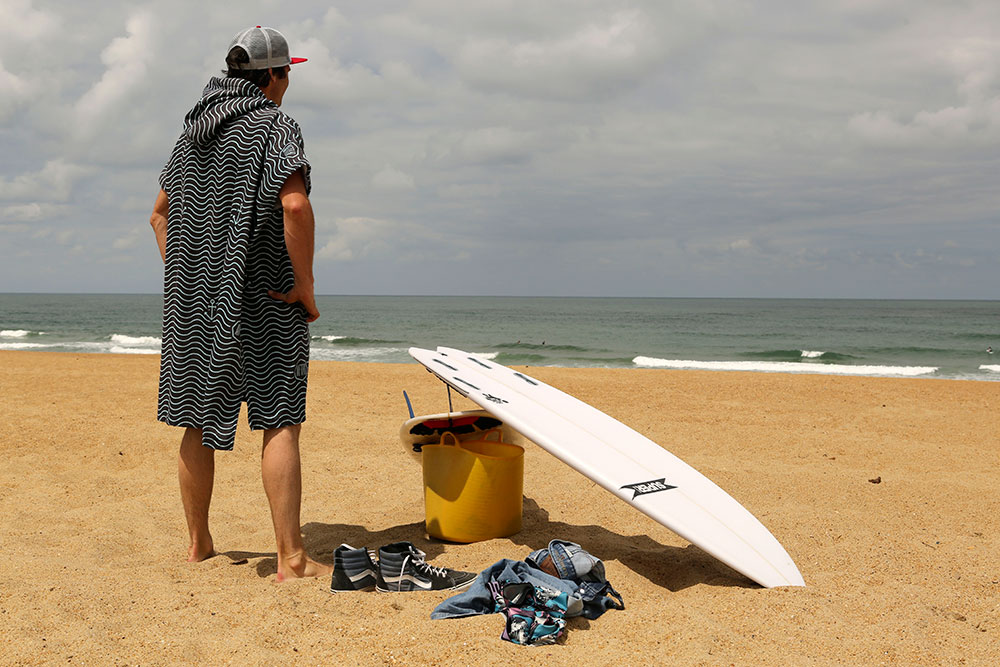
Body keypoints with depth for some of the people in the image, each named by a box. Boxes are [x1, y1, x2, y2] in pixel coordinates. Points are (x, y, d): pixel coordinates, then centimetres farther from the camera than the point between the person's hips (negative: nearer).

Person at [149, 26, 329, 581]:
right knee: (280, 421, -4)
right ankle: (291, 558, -6)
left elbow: (160, 213, 20)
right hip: (265, 297, -7)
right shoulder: (275, 127, -8)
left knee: (197, 420, 12)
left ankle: (199, 545, 23)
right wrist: (305, 287, -16)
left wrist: (181, 278, 17)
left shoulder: (194, 131, 15)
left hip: (192, 300, 7)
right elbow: (294, 205, -24)